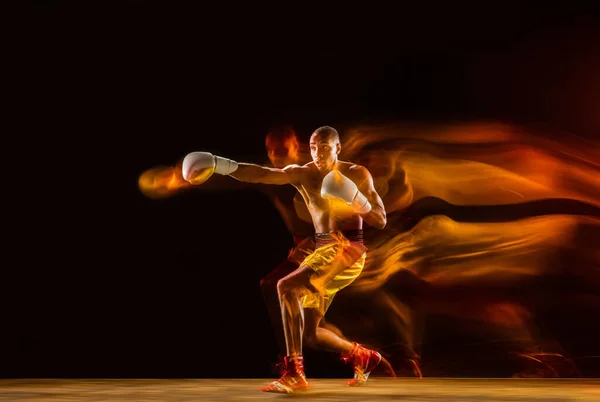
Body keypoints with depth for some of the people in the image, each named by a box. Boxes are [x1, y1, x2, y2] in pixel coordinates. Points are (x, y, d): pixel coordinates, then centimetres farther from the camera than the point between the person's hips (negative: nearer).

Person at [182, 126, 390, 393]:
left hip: (346, 248, -6)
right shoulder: (301, 174, 6)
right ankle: (362, 356, 33)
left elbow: (381, 221, -3)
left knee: (287, 286, -26)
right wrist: (222, 165, -26)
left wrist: (359, 201, -23)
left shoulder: (357, 174, -1)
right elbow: (262, 174, -11)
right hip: (322, 250, 6)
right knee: (309, 334, 6)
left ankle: (294, 374, -25)